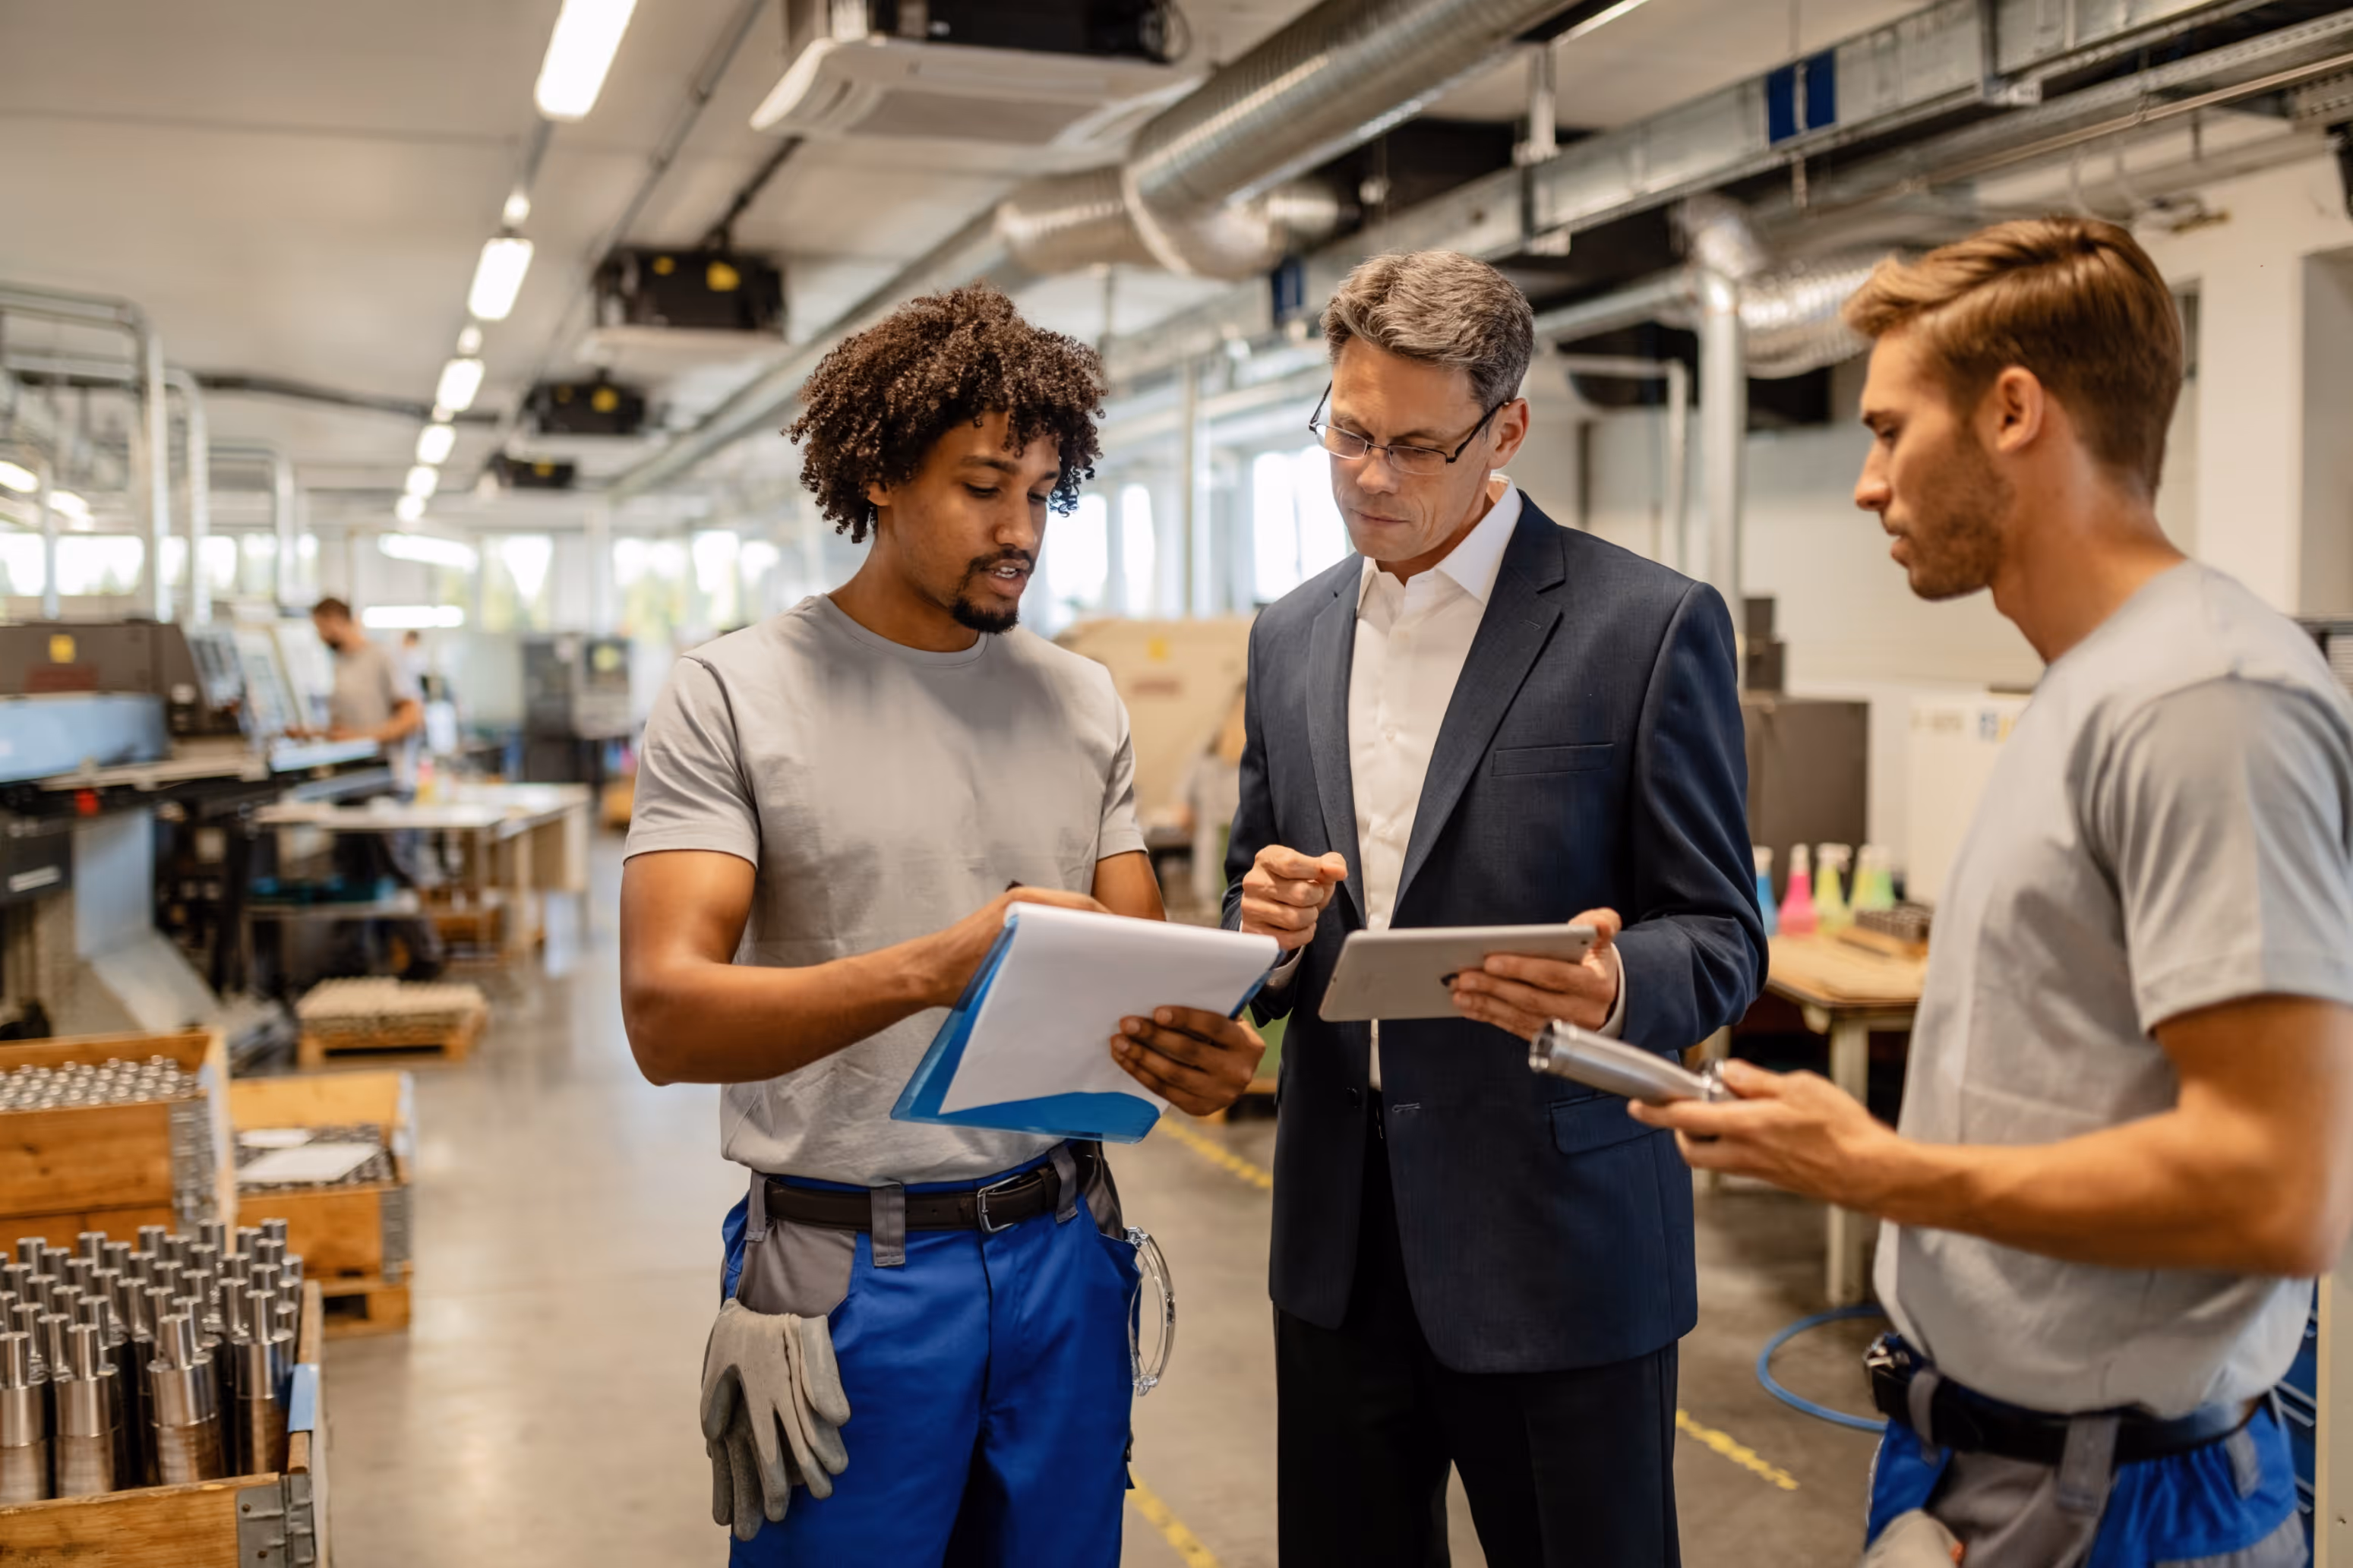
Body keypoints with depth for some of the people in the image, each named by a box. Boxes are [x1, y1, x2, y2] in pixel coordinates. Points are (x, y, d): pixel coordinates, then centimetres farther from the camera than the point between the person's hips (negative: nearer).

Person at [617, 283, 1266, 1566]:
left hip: (1061, 1251, 4)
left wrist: (1193, 1050, -18)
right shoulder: (732, 696, -8)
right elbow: (664, 1015, -17)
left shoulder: (1082, 701, 6)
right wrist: (929, 969, -33)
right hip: (848, 1269, -4)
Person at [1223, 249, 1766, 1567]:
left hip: (1554, 1242, -4)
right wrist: (1268, 925, -9)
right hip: (1341, 1240, 5)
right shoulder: (1292, 638, 9)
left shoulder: (1650, 623, -8)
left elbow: (1722, 940, -6)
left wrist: (1616, 984, -28)